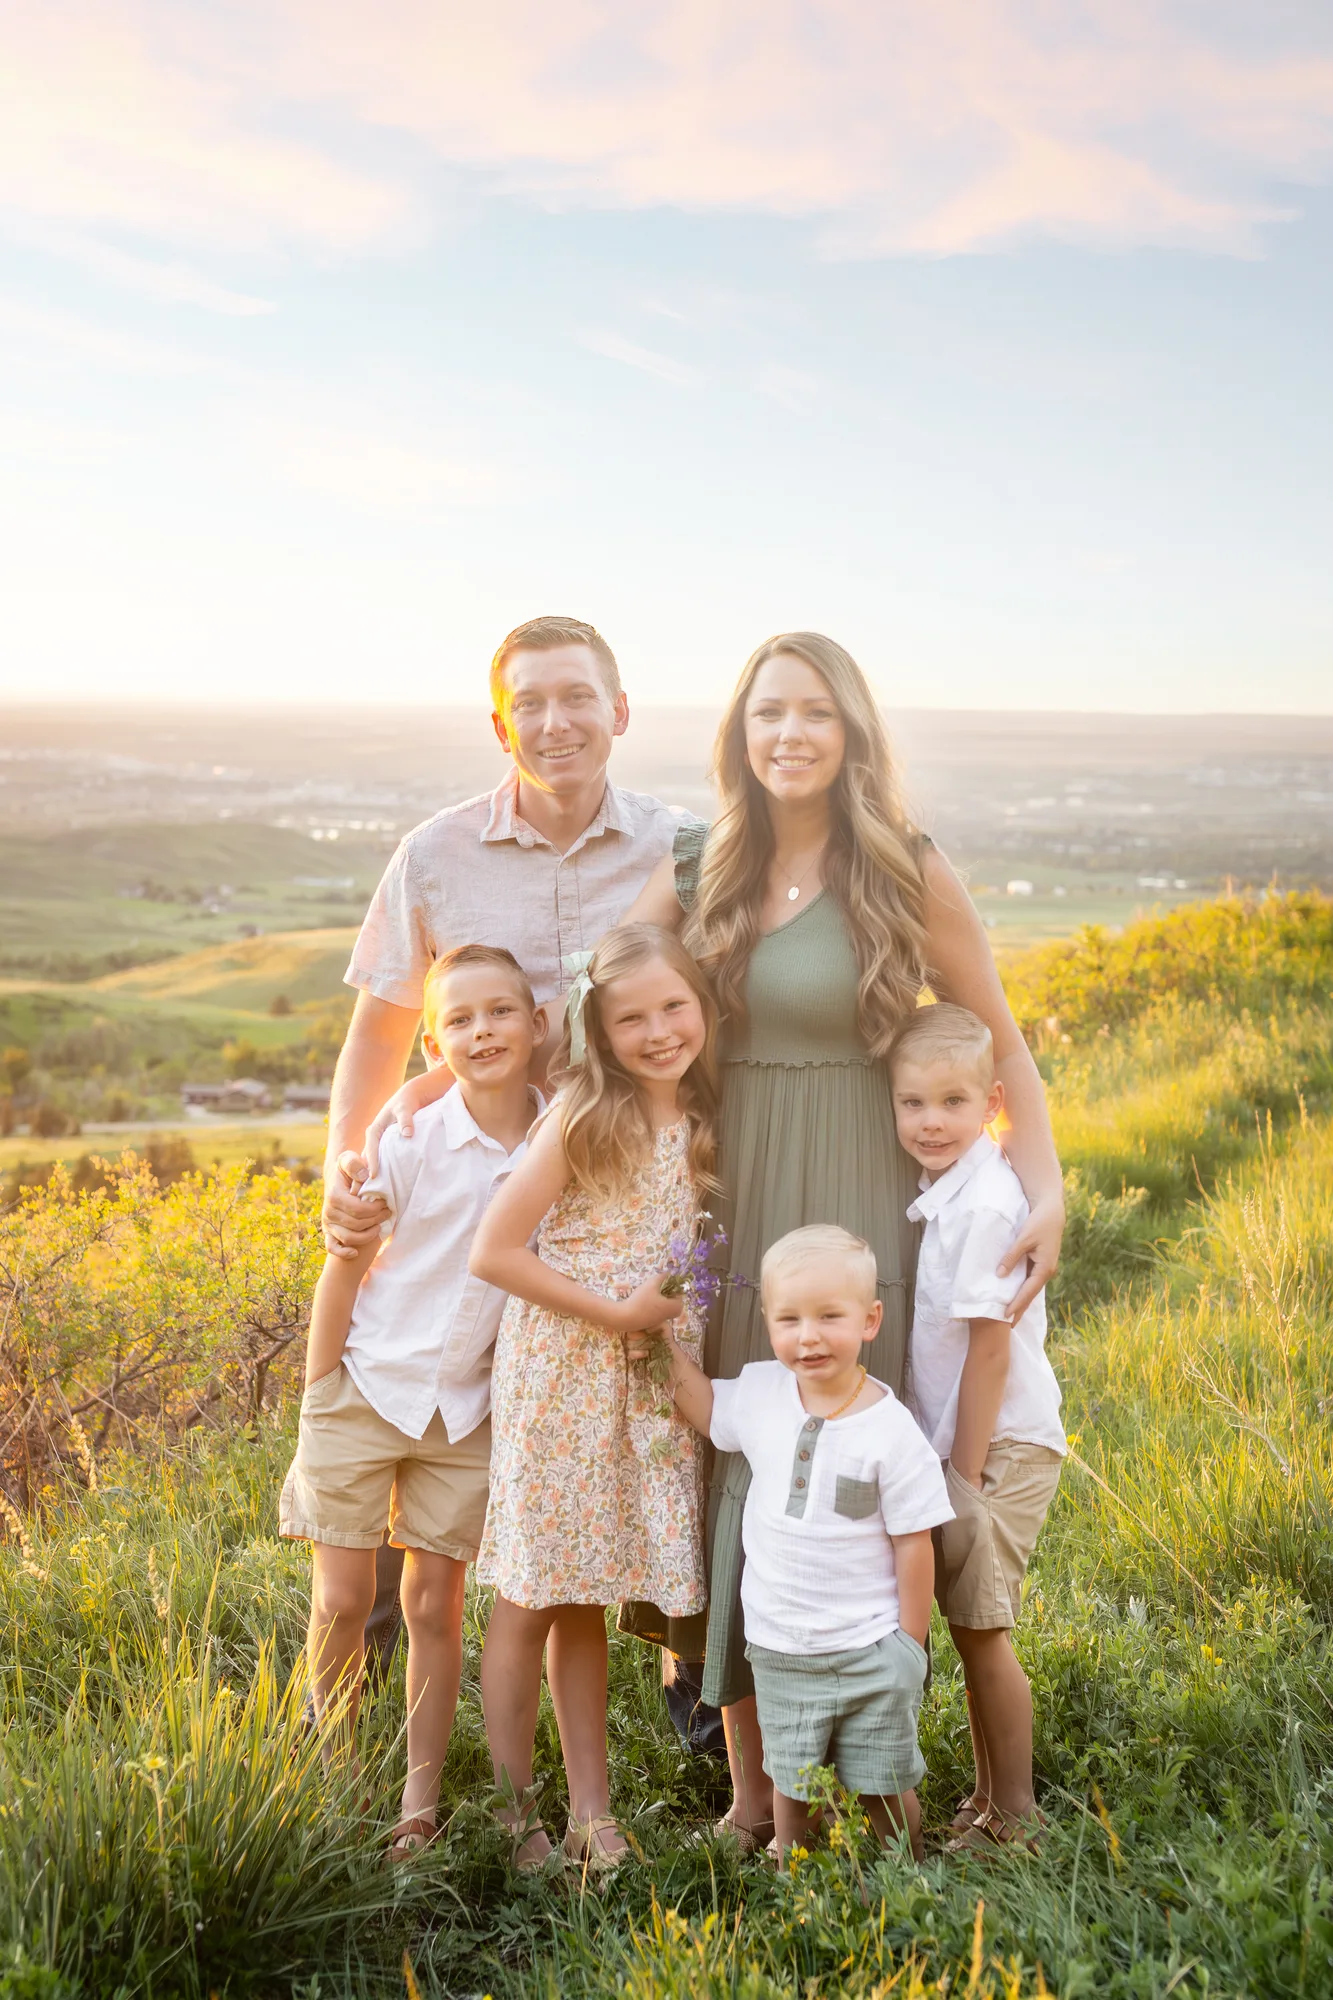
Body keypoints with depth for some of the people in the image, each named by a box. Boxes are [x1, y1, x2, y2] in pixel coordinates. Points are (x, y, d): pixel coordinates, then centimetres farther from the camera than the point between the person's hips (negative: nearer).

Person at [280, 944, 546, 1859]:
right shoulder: (411, 1142, -15)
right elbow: (343, 1271, -6)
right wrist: (317, 1400, -4)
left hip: (468, 1407, 2)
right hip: (365, 1391, -2)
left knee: (436, 1604, 6)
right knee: (342, 1601, 2)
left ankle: (420, 1805, 19)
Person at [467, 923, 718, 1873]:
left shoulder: (696, 1120, 3)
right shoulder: (585, 1117, -15)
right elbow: (493, 1252, -17)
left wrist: (677, 1317, 0)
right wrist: (616, 1312, -16)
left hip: (645, 1391, 5)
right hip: (562, 1378, -5)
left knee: (585, 1599, 15)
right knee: (530, 1599, 5)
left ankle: (592, 1814, 23)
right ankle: (512, 1813, 17)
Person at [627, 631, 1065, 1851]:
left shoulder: (909, 874, -4)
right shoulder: (694, 874, 4)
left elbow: (999, 1042, 2)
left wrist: (1047, 1190, -8)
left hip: (855, 1208, -3)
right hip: (726, 1207, 3)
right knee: (730, 1473, 7)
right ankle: (749, 1792, 21)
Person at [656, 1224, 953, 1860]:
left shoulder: (891, 1430, -17)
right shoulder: (761, 1393, -6)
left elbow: (914, 1544, -11)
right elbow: (703, 1408, 17)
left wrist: (909, 1647, -7)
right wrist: (665, 1336, 6)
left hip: (869, 1652, -3)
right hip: (781, 1650, 3)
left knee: (885, 1787, 12)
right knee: (791, 1784, 17)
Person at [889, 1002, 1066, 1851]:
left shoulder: (983, 1206, -21)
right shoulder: (947, 1193, 7)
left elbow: (988, 1348, -19)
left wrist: (967, 1476, -15)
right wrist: (954, 1466, 13)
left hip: (1000, 1447, -9)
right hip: (965, 1442, 9)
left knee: (980, 1628, 0)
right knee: (971, 1627, 15)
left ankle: (1014, 1819, 13)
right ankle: (987, 1801, 28)